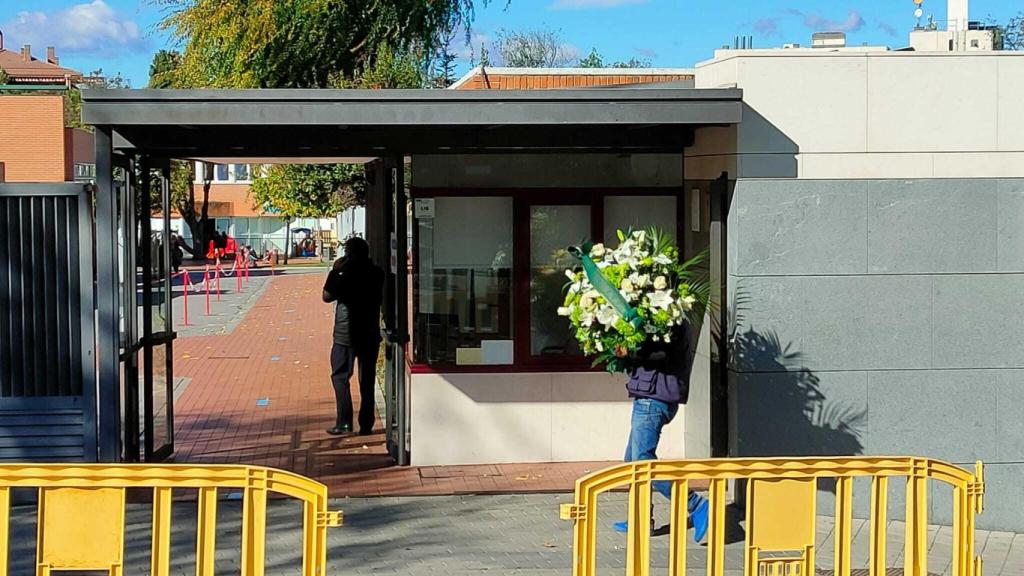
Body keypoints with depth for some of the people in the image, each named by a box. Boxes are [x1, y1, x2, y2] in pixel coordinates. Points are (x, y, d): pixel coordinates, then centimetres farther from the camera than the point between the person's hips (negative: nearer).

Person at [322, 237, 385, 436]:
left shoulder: (344, 274, -14)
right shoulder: (377, 274, 1)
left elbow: (327, 296, -6)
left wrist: (334, 271, -2)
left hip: (345, 333, -4)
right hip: (371, 333, 4)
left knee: (340, 376, 5)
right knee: (367, 379, 9)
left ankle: (344, 422, -3)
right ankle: (366, 425, 10)